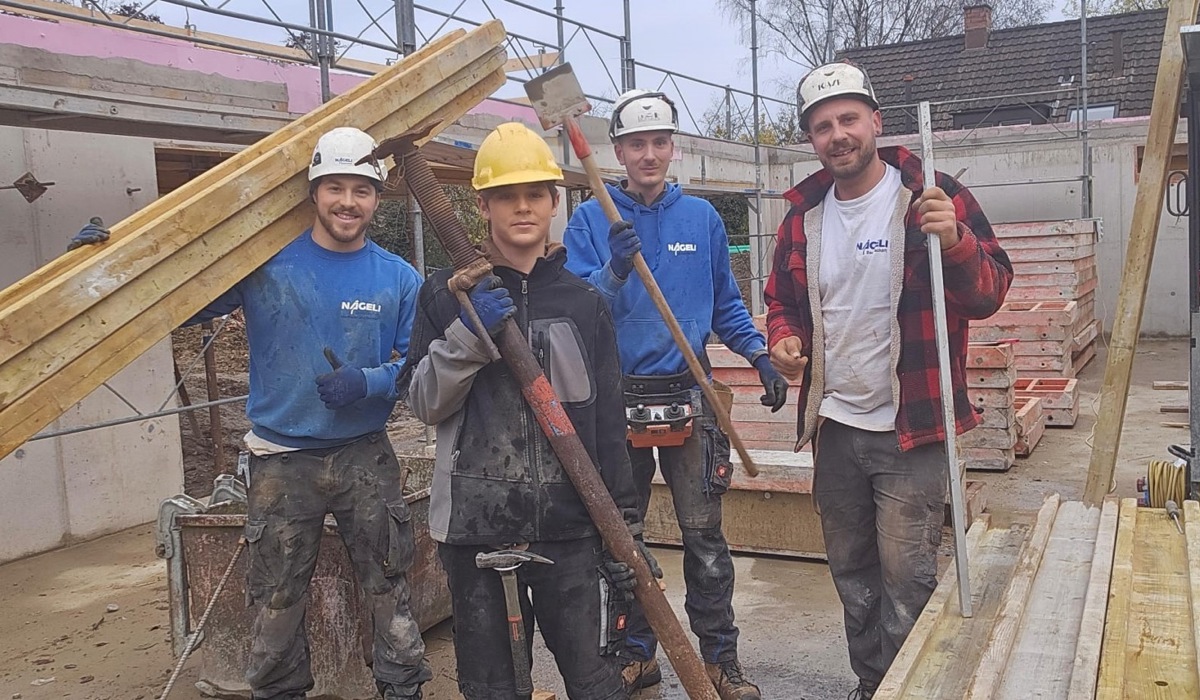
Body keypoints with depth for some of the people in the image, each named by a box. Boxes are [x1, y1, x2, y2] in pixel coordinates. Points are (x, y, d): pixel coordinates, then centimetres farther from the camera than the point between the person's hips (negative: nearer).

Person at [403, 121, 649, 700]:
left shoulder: (583, 302, 6)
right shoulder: (448, 293, 3)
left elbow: (609, 426, 7)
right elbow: (424, 404, -1)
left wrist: (626, 530, 4)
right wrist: (467, 335, -16)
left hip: (570, 527, 1)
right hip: (475, 525, 0)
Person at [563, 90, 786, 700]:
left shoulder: (701, 217, 7)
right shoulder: (591, 221, 0)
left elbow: (725, 304, 15)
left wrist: (761, 357, 3)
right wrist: (613, 272, -26)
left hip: (689, 395, 1)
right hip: (616, 398, 0)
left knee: (704, 535, 4)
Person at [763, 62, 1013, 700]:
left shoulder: (934, 197, -8)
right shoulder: (804, 216, 6)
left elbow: (989, 294, -11)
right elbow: (782, 299, 17)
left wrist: (956, 242, -30)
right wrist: (784, 337, -5)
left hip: (910, 431, -5)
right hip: (833, 428, 5)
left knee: (905, 583, 0)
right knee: (852, 576, 17)